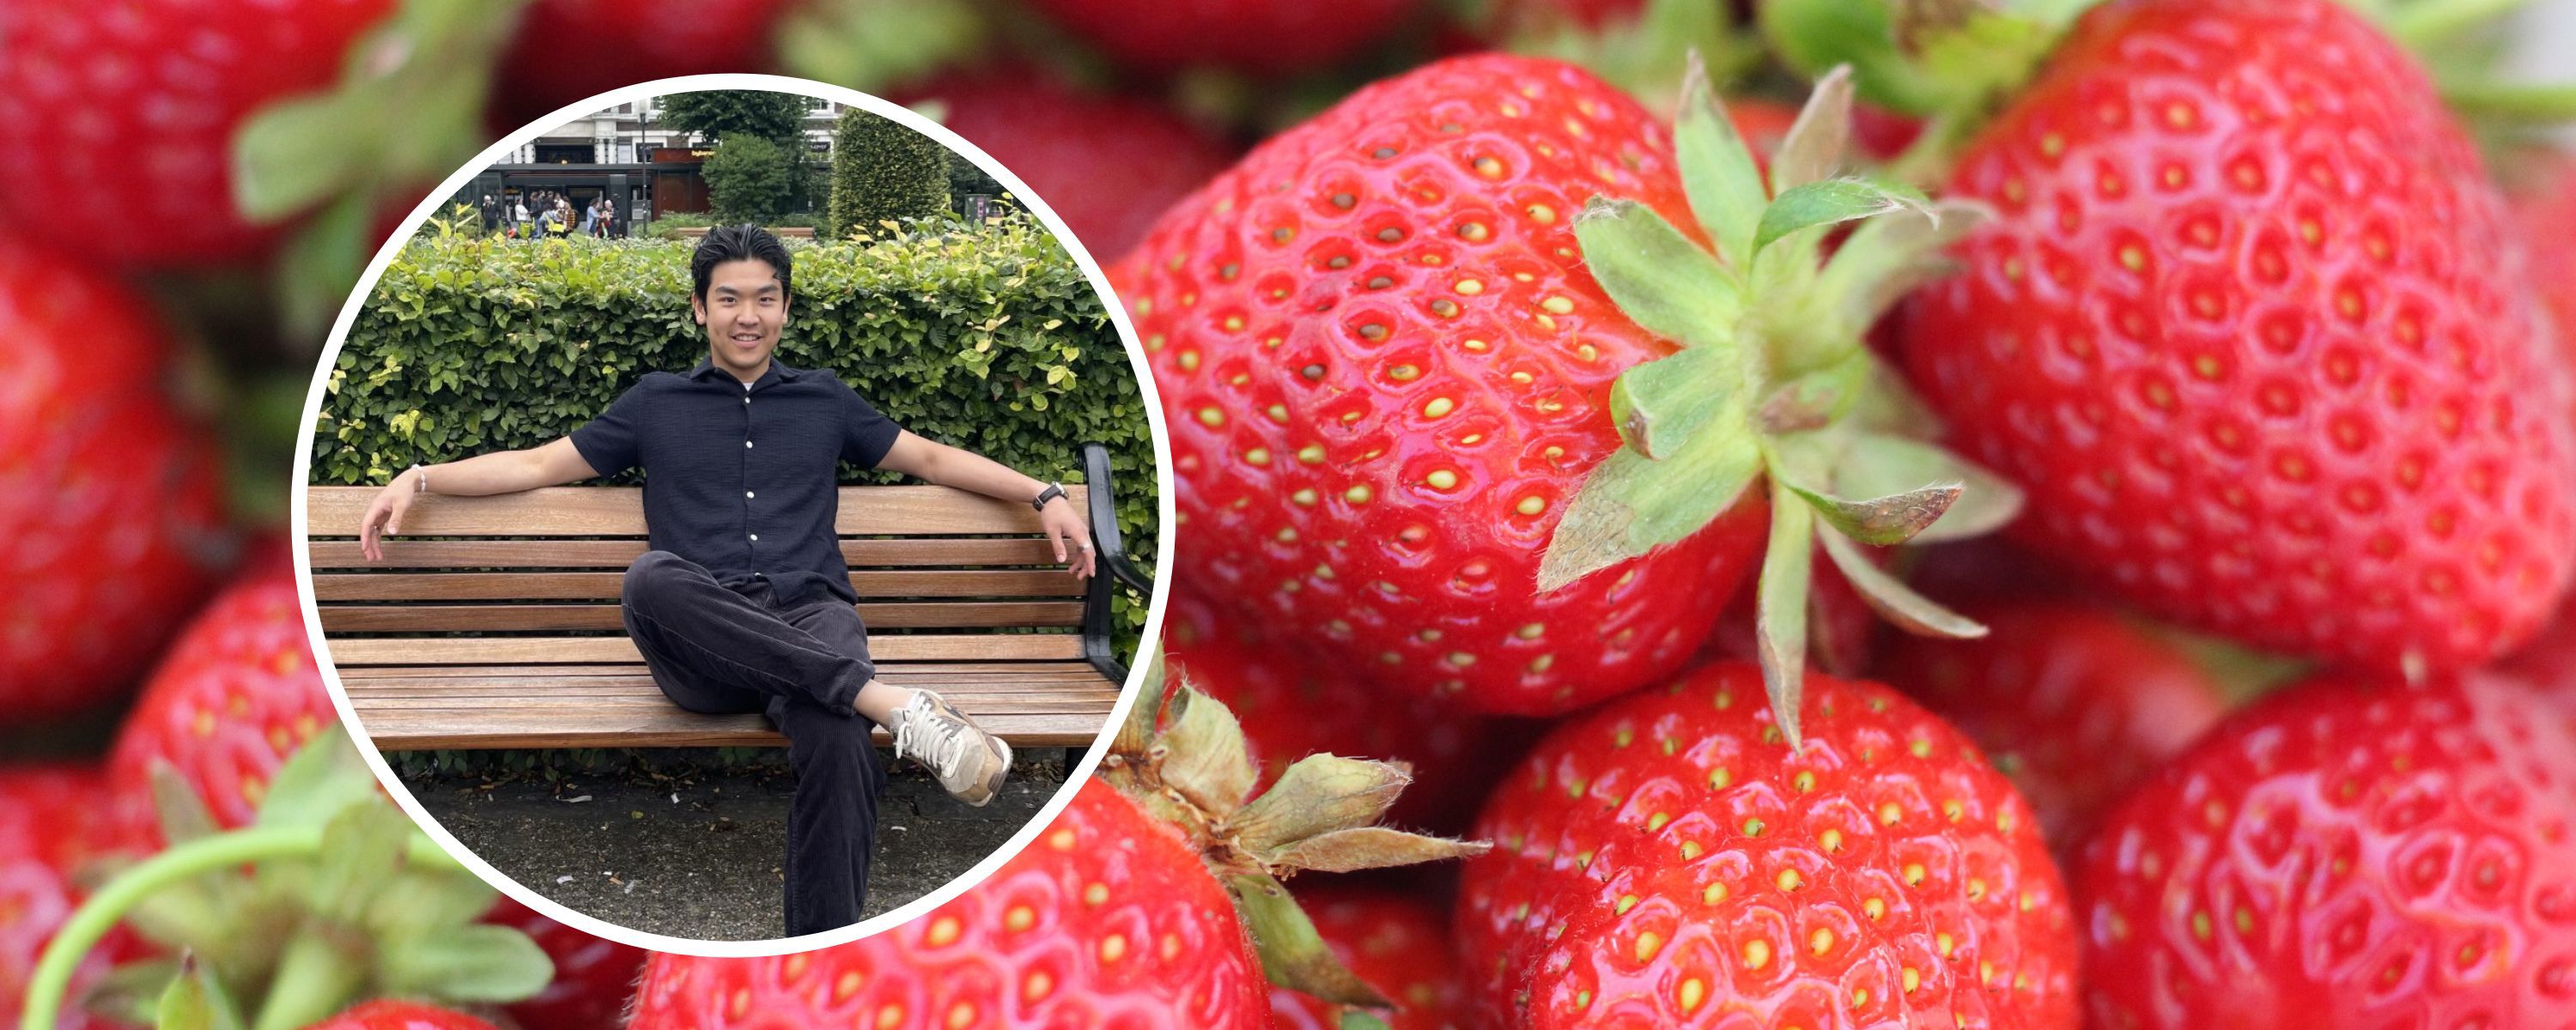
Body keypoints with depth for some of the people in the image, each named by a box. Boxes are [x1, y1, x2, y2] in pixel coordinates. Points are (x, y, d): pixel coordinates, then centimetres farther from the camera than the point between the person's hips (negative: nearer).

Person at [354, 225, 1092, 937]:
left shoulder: (824, 400, 27)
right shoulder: (656, 404, 25)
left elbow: (933, 458, 31)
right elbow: (537, 465, 26)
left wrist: (1044, 496, 21)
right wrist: (419, 479, 15)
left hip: (809, 618, 0)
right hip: (701, 647, 0)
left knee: (837, 741, -37)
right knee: (650, 577, -39)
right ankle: (891, 703, -42)